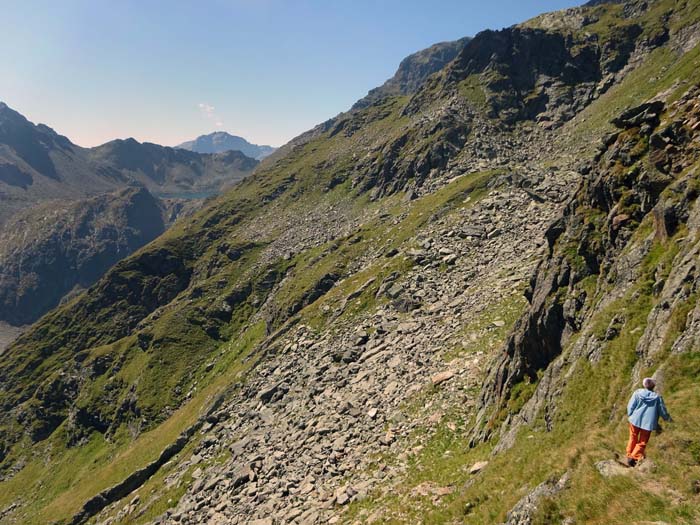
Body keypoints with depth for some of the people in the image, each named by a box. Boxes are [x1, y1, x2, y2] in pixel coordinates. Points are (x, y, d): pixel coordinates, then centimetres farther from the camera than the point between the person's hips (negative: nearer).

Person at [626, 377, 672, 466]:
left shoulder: (637, 393, -5)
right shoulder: (657, 397, -3)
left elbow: (630, 406, -4)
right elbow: (663, 411, 5)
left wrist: (630, 415, 13)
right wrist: (668, 418, 26)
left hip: (635, 420, 1)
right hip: (648, 423, -1)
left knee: (633, 438, 20)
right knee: (642, 442, 8)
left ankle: (629, 455, 25)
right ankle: (633, 457, 0)